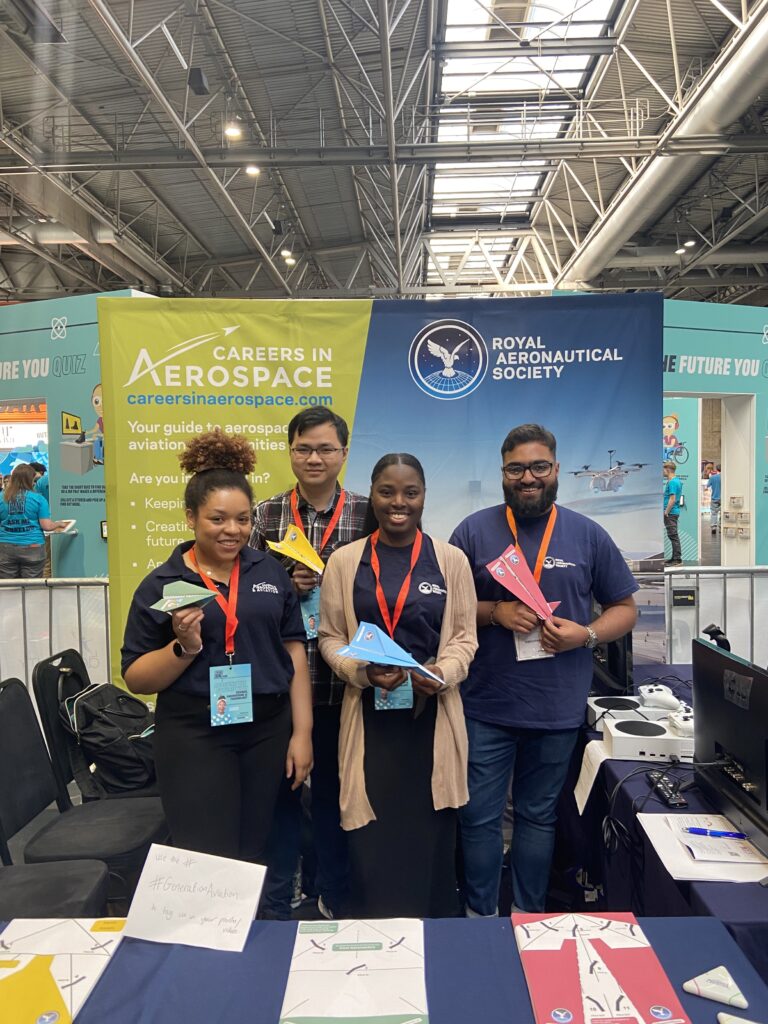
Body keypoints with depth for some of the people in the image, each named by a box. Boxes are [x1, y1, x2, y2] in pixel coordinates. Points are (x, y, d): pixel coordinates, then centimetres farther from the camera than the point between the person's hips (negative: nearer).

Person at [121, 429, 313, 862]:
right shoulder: (161, 584, -2)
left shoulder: (271, 572, 4)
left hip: (268, 732, 3)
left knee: (255, 855, 15)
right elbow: (135, 678, -1)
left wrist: (302, 732, 3)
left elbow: (294, 651, 6)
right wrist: (183, 648, -19)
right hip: (194, 738, -2)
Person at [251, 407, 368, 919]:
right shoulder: (265, 515, 3)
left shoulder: (367, 514, 0)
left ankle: (334, 900, 35)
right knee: (279, 784, 12)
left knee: (334, 787, 14)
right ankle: (275, 904, 32)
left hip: (342, 678, 0)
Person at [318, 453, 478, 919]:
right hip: (369, 713, 0)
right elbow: (330, 637, 5)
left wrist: (443, 674, -14)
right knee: (372, 835, 6)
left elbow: (465, 636, 4)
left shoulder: (451, 560, 1)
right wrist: (361, 671, -13)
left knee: (431, 831, 8)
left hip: (433, 712, 0)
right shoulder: (344, 561, 1)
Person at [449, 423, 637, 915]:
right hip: (486, 706, -1)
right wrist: (494, 612, -15)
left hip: (558, 709, 1)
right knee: (480, 817, 9)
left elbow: (625, 608, 7)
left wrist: (586, 634, -12)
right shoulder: (474, 531, -1)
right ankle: (480, 916, 30)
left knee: (539, 816, 17)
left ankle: (531, 917, 37)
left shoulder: (588, 535, 2)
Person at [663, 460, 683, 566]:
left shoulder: (672, 482, -16)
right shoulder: (677, 481, 15)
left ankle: (677, 559, -3)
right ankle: (675, 558, 19)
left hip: (671, 513, -10)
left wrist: (666, 512, -18)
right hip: (674, 512, 10)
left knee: (673, 536, -6)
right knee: (673, 536, 14)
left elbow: (672, 499, -21)